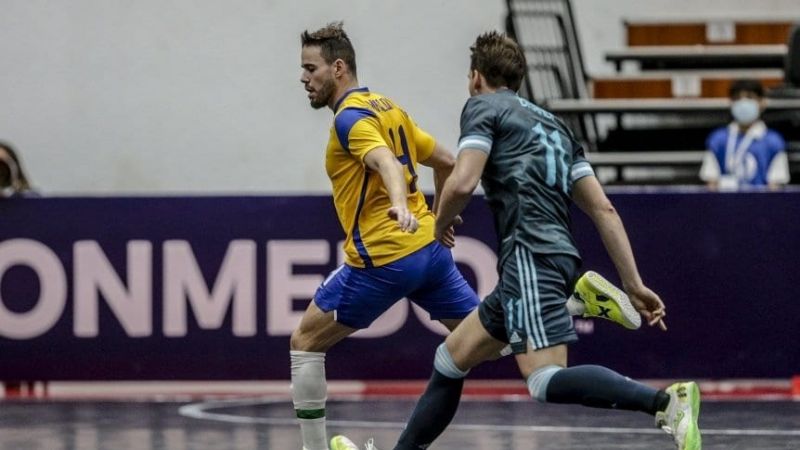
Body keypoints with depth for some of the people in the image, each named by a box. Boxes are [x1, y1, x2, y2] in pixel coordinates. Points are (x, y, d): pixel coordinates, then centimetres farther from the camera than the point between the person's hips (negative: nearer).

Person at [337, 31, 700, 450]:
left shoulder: (483, 107, 5)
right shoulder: (552, 124, 26)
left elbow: (462, 183, -11)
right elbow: (603, 210, 19)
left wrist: (441, 225, 11)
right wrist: (634, 284, 15)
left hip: (531, 256, -9)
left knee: (546, 380, -23)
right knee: (451, 358, 20)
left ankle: (668, 401, -35)